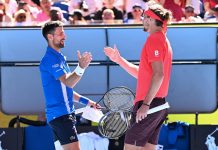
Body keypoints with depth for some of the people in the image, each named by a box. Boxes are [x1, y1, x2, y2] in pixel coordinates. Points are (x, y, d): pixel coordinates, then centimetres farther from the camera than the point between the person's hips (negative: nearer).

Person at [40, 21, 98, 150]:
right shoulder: (50, 59, -13)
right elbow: (68, 82, -26)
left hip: (65, 113, 10)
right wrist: (81, 68, -42)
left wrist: (85, 101, 22)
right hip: (61, 115, -10)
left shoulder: (59, 58, 19)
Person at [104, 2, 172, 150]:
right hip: (159, 105, 10)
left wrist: (146, 104, -25)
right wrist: (119, 59, 23)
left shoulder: (154, 39, -10)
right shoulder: (163, 40, 20)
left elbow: (158, 74, -21)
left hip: (149, 105, -10)